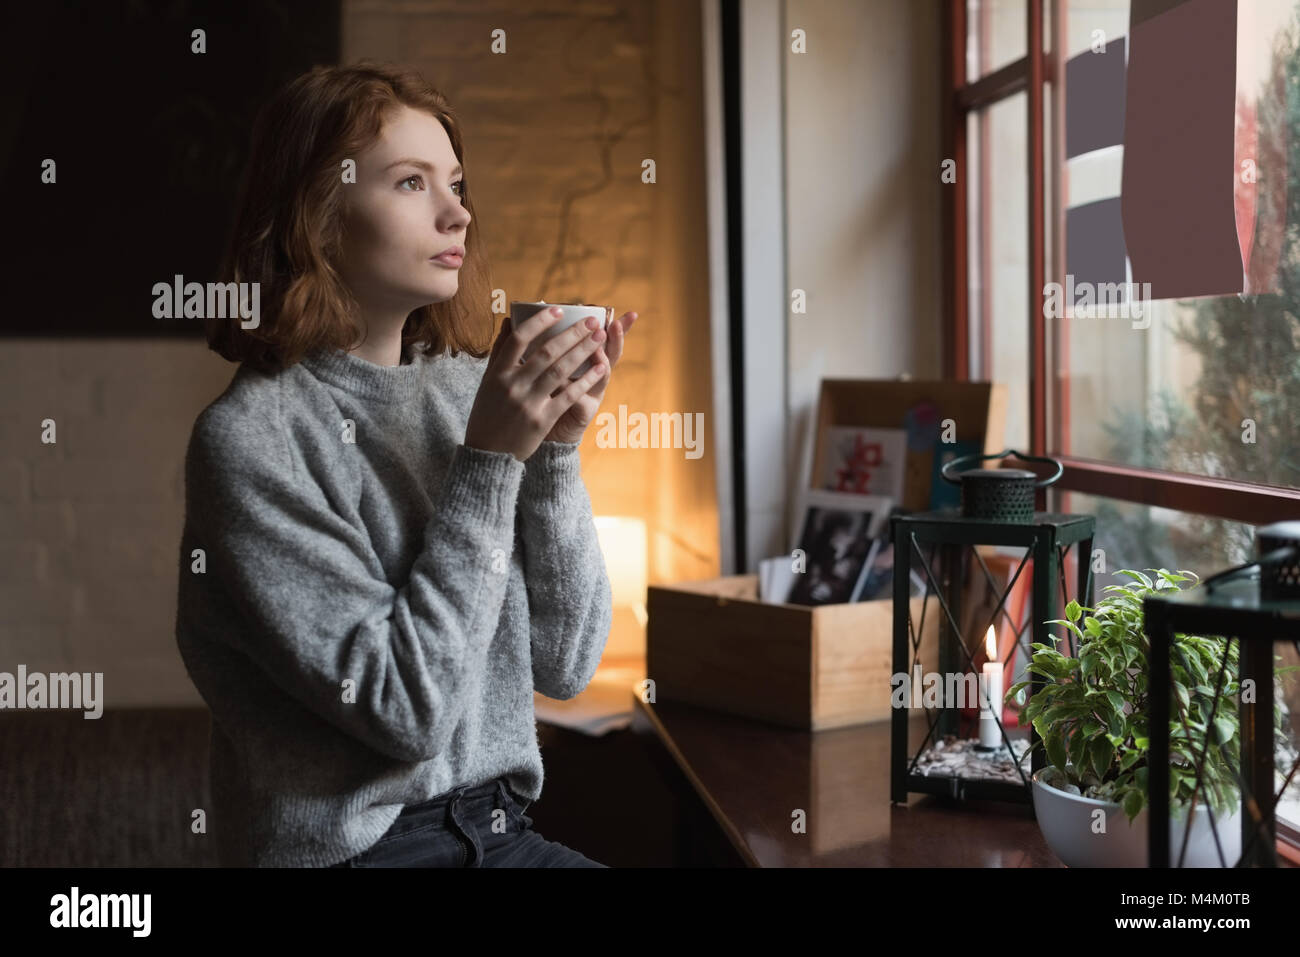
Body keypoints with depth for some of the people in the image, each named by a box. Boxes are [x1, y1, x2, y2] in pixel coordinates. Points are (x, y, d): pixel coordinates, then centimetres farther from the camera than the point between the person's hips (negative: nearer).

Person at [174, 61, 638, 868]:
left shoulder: (468, 387, 1)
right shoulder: (251, 437, -13)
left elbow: (565, 664, 0)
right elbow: (406, 708, -18)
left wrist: (556, 449, -10)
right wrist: (489, 460, -19)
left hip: (501, 829, 5)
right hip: (349, 846, -5)